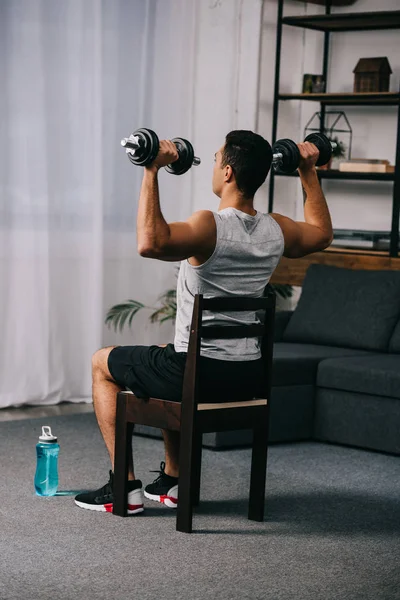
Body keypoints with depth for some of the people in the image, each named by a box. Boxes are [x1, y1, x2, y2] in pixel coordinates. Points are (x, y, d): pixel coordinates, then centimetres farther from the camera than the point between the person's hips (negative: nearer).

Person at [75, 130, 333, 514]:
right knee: (171, 368, 39)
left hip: (198, 373, -7)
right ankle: (172, 481, 37)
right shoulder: (277, 231, 1)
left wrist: (151, 172, -33)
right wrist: (309, 172, 24)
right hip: (246, 379, 7)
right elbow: (322, 233, 23)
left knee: (102, 363, 18)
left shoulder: (210, 227, -21)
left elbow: (151, 243, -39)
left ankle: (125, 487, 13)